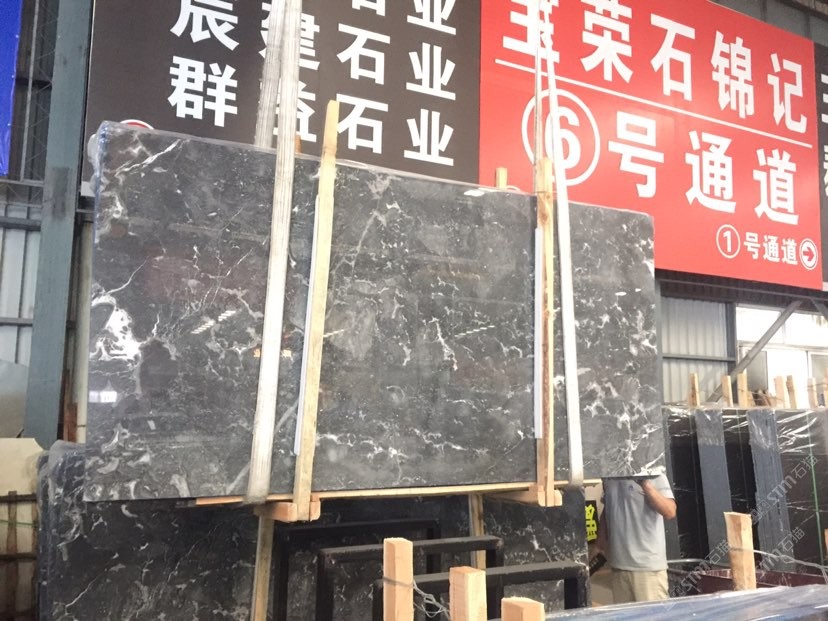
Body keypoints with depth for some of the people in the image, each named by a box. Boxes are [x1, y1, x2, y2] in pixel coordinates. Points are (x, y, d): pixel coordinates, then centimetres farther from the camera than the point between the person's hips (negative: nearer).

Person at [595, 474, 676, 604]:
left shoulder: (653, 475, -7)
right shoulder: (609, 479, 9)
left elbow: (670, 512, -18)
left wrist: (646, 485, -28)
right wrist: (601, 536, 8)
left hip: (648, 565, -5)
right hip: (618, 564, 5)